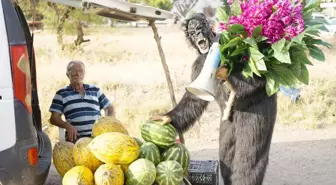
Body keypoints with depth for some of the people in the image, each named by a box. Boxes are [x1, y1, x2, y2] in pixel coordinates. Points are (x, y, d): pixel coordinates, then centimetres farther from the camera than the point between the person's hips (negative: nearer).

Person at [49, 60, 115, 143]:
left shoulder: (95, 90, 21)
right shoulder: (61, 94, 14)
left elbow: (110, 108, 24)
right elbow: (54, 118, 8)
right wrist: (67, 125, -12)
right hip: (76, 138, -2)